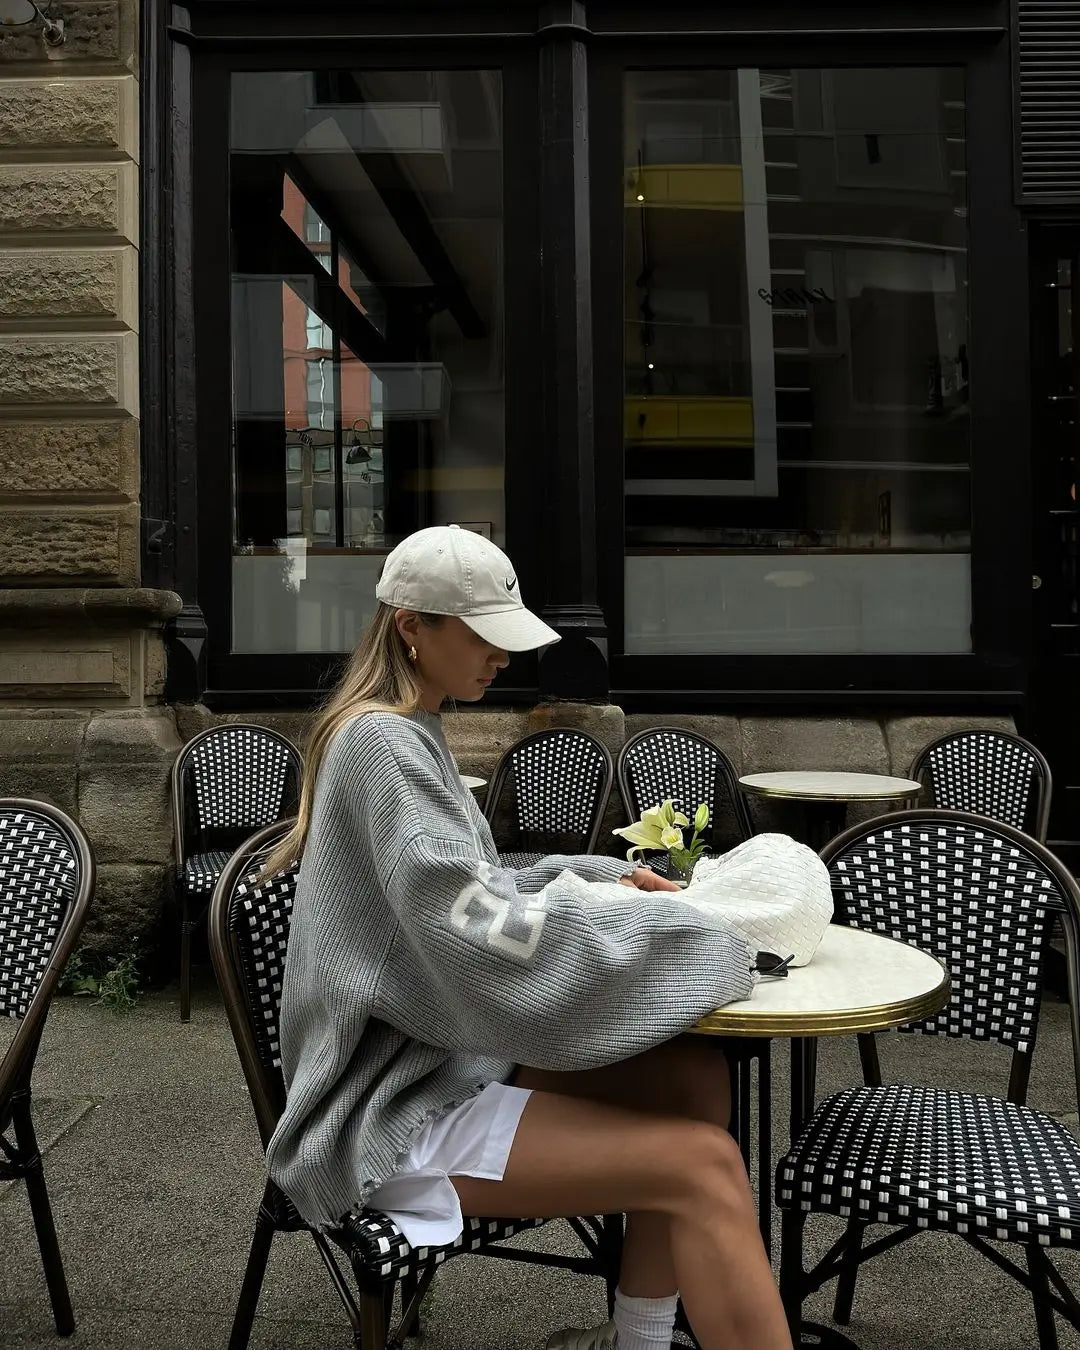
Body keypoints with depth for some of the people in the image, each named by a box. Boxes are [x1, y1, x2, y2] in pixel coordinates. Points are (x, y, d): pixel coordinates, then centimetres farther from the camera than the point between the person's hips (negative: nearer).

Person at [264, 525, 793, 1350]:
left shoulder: (410, 734, 12)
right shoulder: (380, 740, -18)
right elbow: (477, 931, -27)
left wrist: (608, 879, 5)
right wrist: (692, 941, -20)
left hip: (441, 1056, 9)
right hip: (392, 1105, -9)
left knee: (695, 1077, -5)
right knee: (702, 1165, -20)